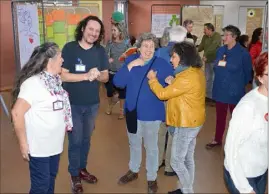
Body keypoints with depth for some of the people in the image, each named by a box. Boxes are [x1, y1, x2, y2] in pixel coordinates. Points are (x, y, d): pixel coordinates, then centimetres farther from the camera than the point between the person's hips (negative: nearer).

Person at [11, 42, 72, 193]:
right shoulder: (33, 83, -22)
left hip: (55, 143, 8)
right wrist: (23, 143, -19)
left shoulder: (55, 80, 4)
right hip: (39, 146, -8)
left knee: (51, 178, 21)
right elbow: (17, 113, -23)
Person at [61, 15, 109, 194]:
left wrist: (97, 75, -21)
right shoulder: (69, 48, -12)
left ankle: (83, 169, 37)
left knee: (86, 139, 18)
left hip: (93, 104, 4)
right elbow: (62, 75, -17)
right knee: (75, 140, 5)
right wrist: (86, 75, -26)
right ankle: (74, 175, 23)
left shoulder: (100, 51, -1)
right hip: (73, 103, -4)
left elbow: (106, 77, 2)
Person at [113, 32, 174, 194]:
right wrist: (130, 66, -21)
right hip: (132, 111, 3)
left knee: (151, 147, 11)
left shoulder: (162, 64, -9)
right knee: (134, 144, 22)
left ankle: (152, 178, 31)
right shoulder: (130, 60, -2)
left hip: (152, 114, -3)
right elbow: (118, 83, -11)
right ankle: (133, 171, 45)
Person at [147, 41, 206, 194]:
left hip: (186, 124, -10)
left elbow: (162, 94, -18)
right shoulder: (197, 71, 6)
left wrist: (152, 79, -5)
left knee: (176, 161, 2)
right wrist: (173, 83, 5)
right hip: (193, 121, 10)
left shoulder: (187, 77, -25)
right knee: (188, 158, 19)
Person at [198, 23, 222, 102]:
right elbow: (201, 47, 2)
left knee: (215, 79, -3)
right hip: (207, 60, 7)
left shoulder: (217, 36, -13)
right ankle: (209, 96, 21)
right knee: (208, 79, 12)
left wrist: (205, 55, -31)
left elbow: (213, 47, -24)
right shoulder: (205, 37, 9)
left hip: (215, 60, -7)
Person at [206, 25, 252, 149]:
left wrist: (239, 86, 6)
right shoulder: (220, 50, 3)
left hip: (234, 92, -5)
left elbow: (247, 74, -1)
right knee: (220, 116, 17)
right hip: (220, 90, 5)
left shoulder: (243, 53, -11)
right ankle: (217, 140, 32)